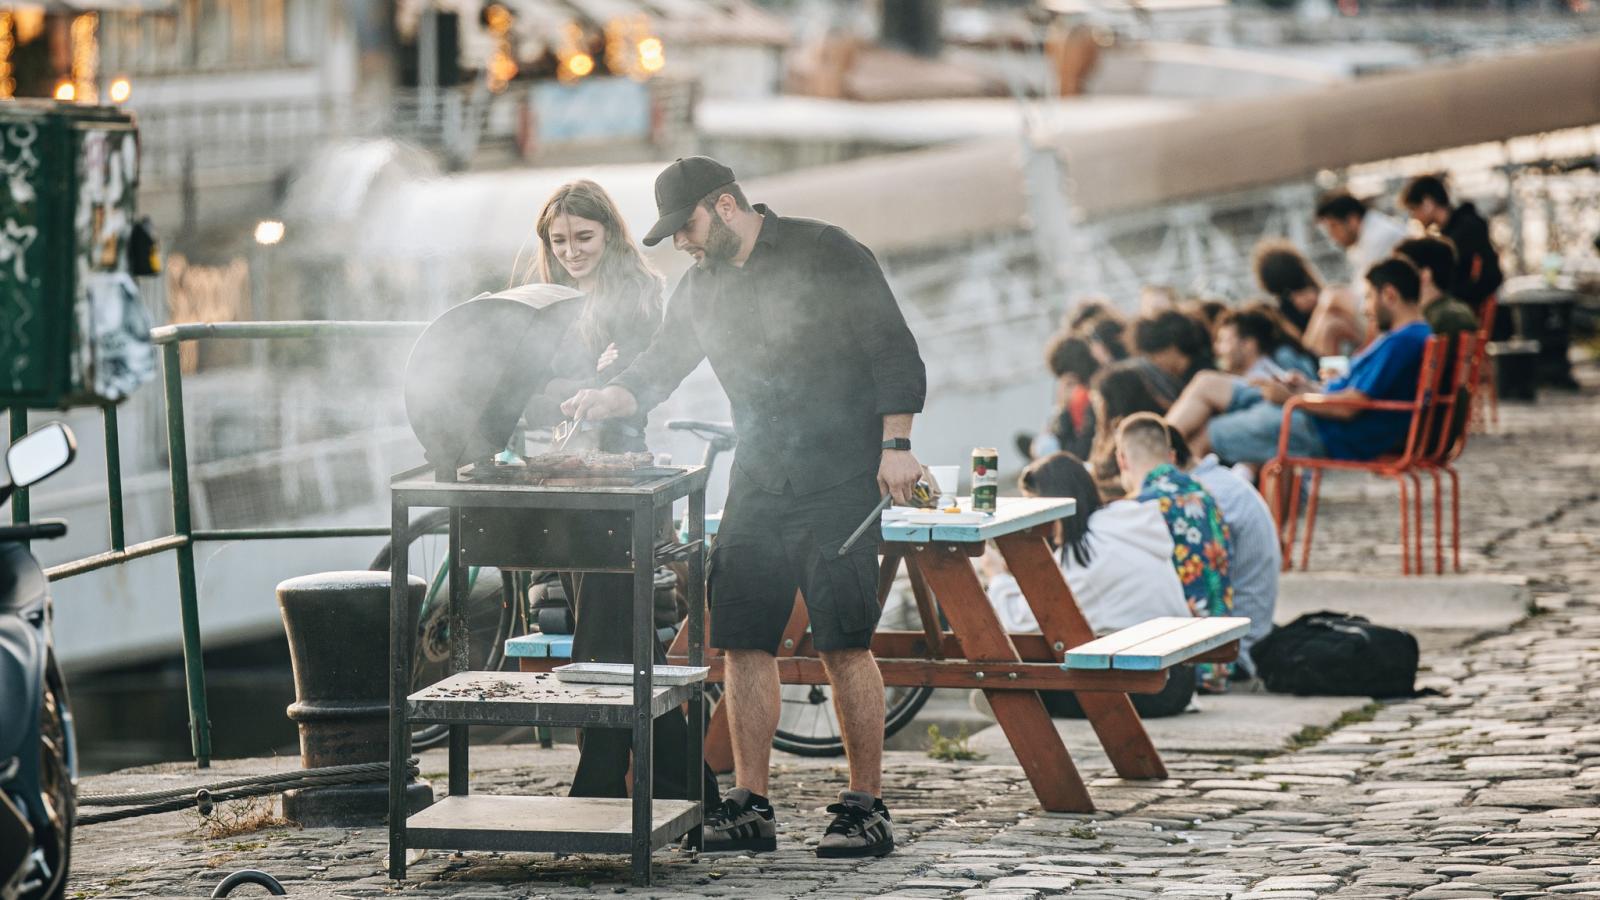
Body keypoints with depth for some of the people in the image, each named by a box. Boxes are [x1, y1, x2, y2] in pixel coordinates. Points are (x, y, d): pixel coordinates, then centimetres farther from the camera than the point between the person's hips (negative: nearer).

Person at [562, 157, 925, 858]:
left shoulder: (825, 254, -4)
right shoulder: (702, 288, 14)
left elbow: (894, 352, -6)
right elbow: (659, 367, 20)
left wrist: (895, 445, -14)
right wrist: (608, 400, -1)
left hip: (840, 483, -6)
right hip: (757, 486, 6)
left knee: (843, 644, -8)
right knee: (745, 642, 1)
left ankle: (866, 809, -3)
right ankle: (750, 807, 7)